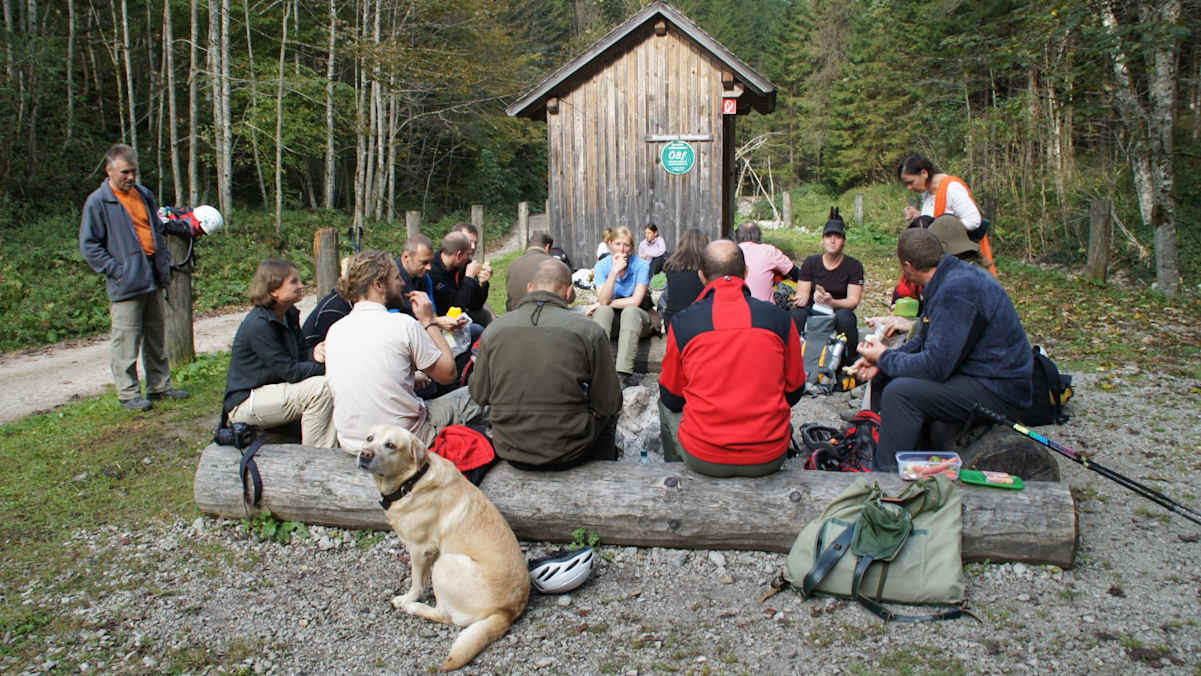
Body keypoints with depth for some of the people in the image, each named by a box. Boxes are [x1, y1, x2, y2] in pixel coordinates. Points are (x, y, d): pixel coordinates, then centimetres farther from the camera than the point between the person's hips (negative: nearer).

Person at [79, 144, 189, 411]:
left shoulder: (144, 195, 14)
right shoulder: (98, 202, -6)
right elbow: (89, 246, -6)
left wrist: (165, 263, 14)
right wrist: (115, 270, -12)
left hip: (153, 279, 7)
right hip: (126, 285, -7)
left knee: (157, 337, 14)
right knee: (127, 341, -4)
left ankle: (159, 385, 24)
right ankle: (128, 393, 5)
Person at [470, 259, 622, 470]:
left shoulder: (493, 330, -5)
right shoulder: (590, 331, -13)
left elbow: (479, 394, 3)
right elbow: (608, 404, -8)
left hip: (511, 453, 3)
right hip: (568, 454, -3)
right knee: (609, 412, 28)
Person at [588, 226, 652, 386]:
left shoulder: (641, 265, -11)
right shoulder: (602, 266, -5)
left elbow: (635, 301, -19)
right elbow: (603, 300, -19)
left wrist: (604, 304, -12)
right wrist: (614, 271, -28)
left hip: (637, 318, -2)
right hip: (611, 319, 2)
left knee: (630, 311, -34)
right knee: (603, 310, -30)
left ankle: (625, 371, -43)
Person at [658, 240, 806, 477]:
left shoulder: (682, 322, -6)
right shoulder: (779, 318, -2)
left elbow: (671, 397, 5)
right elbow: (795, 391, 9)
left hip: (703, 458, -1)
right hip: (769, 459, 2)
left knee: (665, 405, 30)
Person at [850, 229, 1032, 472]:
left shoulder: (958, 289, -25)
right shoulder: (952, 278, 8)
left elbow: (935, 366, -26)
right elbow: (924, 342, 16)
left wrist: (885, 358, -10)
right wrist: (880, 362, 2)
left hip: (1000, 391, -10)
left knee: (900, 392, -27)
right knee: (882, 378, 10)